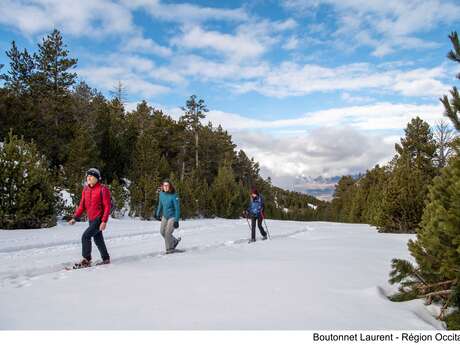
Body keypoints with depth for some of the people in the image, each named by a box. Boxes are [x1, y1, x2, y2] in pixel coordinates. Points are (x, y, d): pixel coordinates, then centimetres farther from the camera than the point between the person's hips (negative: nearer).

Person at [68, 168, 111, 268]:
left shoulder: (103, 189, -13)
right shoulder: (86, 189, 7)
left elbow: (107, 206, -14)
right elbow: (82, 205, 13)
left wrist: (104, 221, -20)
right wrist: (75, 218, 5)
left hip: (99, 219, -7)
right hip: (91, 219, 7)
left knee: (85, 236, -14)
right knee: (98, 240, 14)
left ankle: (86, 260, -2)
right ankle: (106, 259, 29)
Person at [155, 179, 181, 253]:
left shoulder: (174, 196, -23)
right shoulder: (161, 194, -4)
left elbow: (177, 208, -21)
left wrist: (176, 220, -23)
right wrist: (158, 214, 20)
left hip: (172, 216, -7)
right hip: (165, 216, 7)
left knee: (168, 232, -9)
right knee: (162, 231, 11)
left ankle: (170, 249, 11)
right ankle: (174, 241, 33)